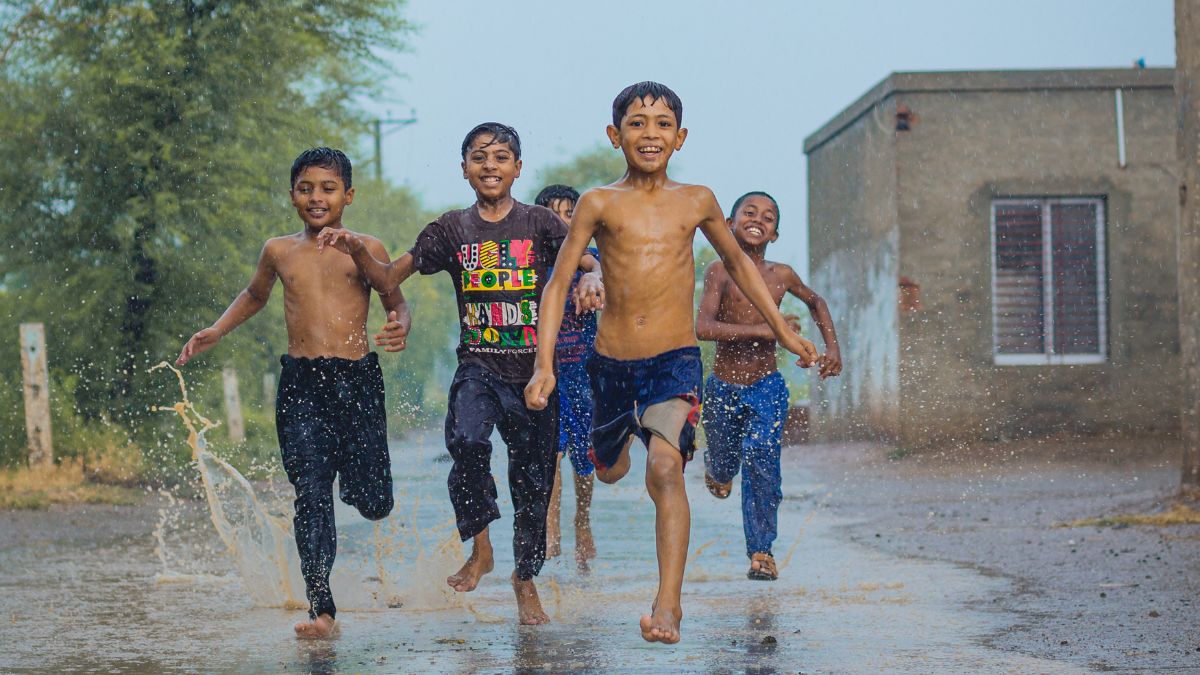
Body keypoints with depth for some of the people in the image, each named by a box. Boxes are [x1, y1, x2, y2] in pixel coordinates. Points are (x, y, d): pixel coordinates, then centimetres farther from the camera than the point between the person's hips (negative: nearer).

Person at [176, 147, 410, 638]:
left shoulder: (366, 249, 5)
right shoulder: (279, 252, 12)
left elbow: (397, 305, 13)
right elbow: (255, 295, 31)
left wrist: (400, 328, -10)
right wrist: (216, 332, 19)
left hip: (358, 378, -1)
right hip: (300, 382, 1)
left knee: (372, 504, 1)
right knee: (310, 494, -11)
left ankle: (355, 476, 40)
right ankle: (321, 608, -10)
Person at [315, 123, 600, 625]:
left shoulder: (539, 224, 3)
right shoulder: (451, 230, 6)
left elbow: (591, 264, -4)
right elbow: (389, 279, 7)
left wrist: (593, 277, -28)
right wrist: (357, 250, -12)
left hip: (534, 369, 0)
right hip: (477, 365, 0)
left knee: (533, 478, 7)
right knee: (467, 442, -29)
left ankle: (526, 581, 27)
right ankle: (480, 549, -11)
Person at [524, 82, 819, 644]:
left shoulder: (696, 202, 5)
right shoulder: (600, 203, -1)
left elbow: (738, 264, 21)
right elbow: (558, 284, -2)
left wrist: (784, 332, 23)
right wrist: (544, 366, -12)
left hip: (675, 361, -1)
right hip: (611, 361, 1)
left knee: (665, 467, -23)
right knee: (609, 470, 21)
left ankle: (668, 604, -26)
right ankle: (625, 431, 61)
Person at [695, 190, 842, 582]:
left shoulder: (781, 275, -3)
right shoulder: (720, 271, -12)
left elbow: (815, 302, 20)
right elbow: (703, 328, -25)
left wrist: (832, 347, 8)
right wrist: (762, 330, -33)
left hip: (767, 389, 1)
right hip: (723, 389, 0)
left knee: (761, 459, -20)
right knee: (724, 467, 16)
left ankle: (761, 550, -11)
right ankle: (717, 470, 55)